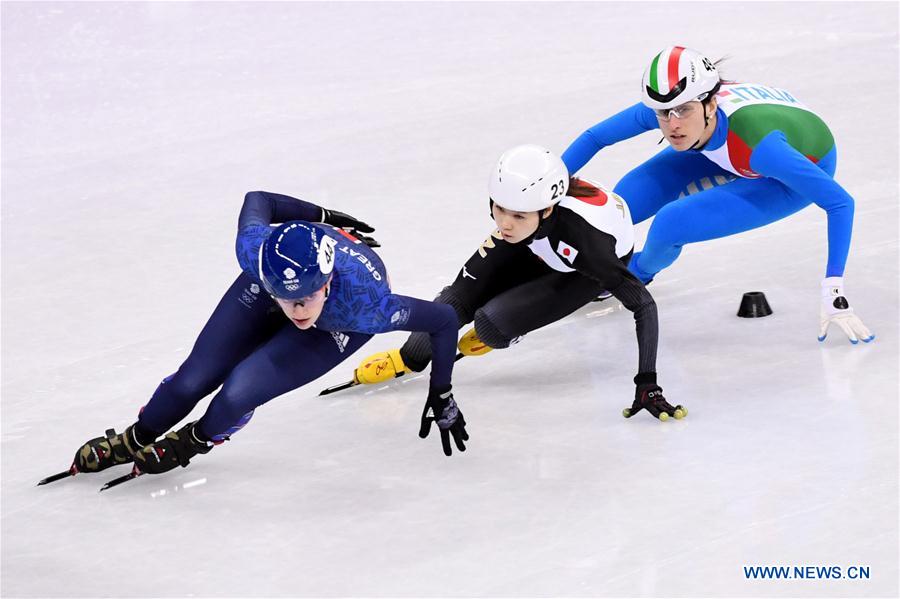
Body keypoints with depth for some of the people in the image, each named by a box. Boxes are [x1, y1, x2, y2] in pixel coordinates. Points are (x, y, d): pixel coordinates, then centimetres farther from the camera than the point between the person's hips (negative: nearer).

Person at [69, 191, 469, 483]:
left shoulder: (365, 306, -46)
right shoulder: (255, 249, -40)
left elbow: (444, 319, -29)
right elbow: (257, 199, -16)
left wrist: (441, 397, -20)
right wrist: (322, 217, -1)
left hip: (344, 321, -2)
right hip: (276, 272, 2)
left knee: (239, 394, -19)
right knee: (194, 379, 2)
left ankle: (196, 440, 17)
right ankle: (134, 440, 34)